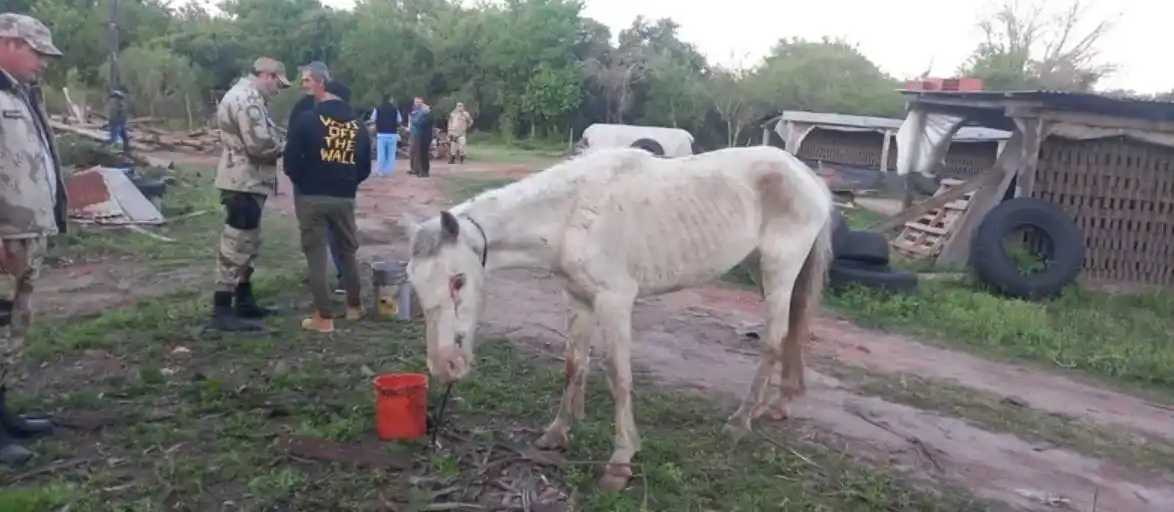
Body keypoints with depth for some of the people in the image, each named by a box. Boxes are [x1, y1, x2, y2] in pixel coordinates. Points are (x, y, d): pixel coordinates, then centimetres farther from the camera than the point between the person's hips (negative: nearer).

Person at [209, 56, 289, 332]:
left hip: (246, 182, 11)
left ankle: (244, 301, 28)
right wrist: (286, 147, -7)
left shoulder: (245, 95, 18)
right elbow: (260, 145, -25)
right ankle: (222, 311, -5)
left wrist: (279, 143, 6)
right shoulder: (248, 97, -17)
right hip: (244, 183, -11)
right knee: (235, 245, -9)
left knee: (247, 244, 18)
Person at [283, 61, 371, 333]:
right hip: (344, 198, 4)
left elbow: (291, 162, -10)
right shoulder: (357, 123, 4)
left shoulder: (306, 118, -10)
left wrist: (302, 183, 9)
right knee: (348, 251, 19)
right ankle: (354, 306, 30)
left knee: (316, 254, 4)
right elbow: (365, 168, 8)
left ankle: (323, 317, 6)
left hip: (312, 197, -4)